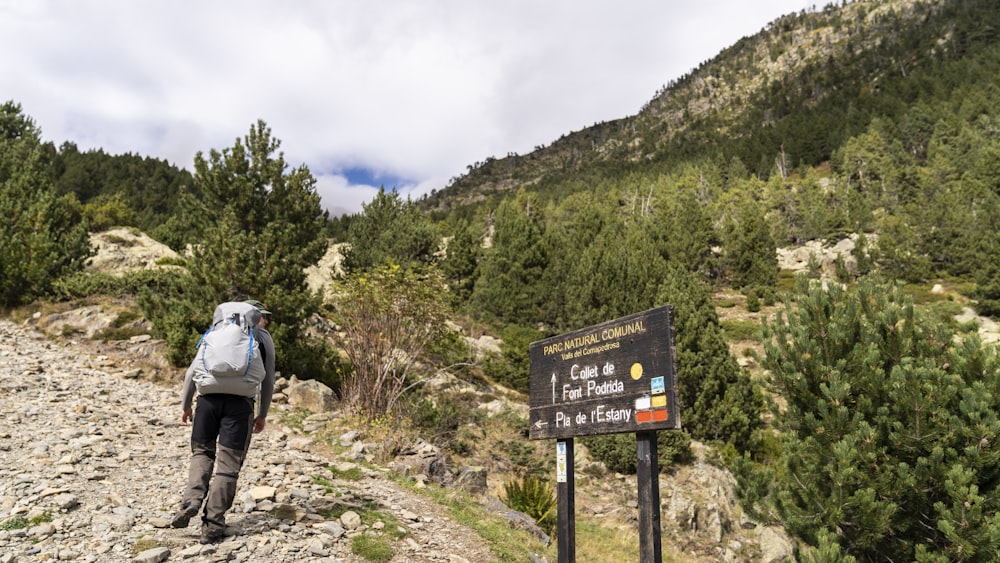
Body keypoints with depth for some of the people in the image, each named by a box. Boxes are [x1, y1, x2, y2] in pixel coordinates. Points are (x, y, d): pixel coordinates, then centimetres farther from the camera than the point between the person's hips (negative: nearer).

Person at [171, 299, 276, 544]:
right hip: (240, 402, -2)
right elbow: (268, 381, 10)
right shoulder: (263, 338, 14)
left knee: (202, 450, 23)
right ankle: (213, 525, 7)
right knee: (228, 464, 5)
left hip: (208, 397, 2)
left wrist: (185, 405, 23)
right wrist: (262, 415, 19)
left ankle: (191, 500, 4)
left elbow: (192, 371, 14)